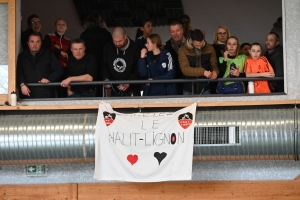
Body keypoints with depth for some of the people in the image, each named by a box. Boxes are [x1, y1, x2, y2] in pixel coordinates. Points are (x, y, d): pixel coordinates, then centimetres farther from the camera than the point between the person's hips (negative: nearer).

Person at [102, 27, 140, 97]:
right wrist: (106, 79, -5)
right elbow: (104, 65, 11)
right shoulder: (108, 48, 2)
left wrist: (128, 84, -20)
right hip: (115, 90, 3)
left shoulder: (135, 48, -10)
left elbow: (138, 70, -11)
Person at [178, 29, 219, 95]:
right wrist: (203, 72, -33)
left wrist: (215, 72, -20)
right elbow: (185, 69, -20)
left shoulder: (210, 48, 0)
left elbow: (214, 65, 6)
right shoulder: (183, 50, -9)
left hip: (205, 89, 2)